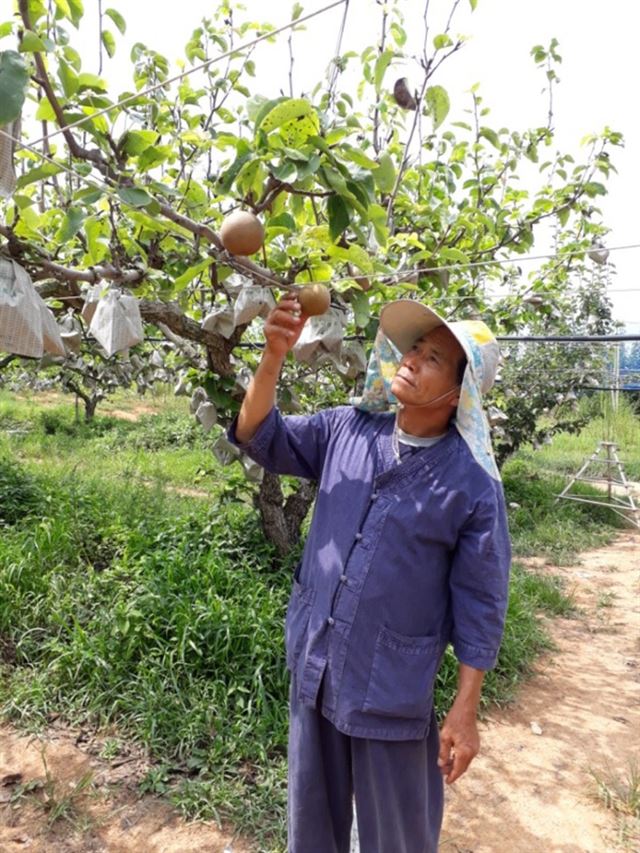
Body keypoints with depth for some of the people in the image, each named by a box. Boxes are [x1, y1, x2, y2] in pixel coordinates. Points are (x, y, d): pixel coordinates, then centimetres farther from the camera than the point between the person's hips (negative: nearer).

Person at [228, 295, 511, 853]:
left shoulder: (473, 484, -16)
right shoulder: (346, 430, -4)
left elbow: (479, 605, -11)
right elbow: (260, 437, -3)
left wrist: (465, 711, -8)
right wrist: (273, 358, -19)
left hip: (392, 689, -4)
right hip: (313, 665, 4)